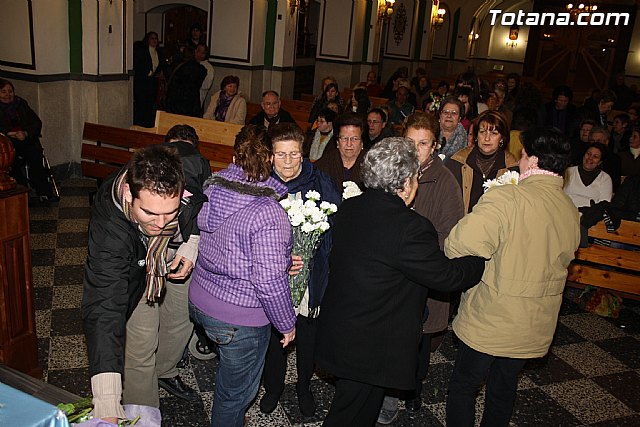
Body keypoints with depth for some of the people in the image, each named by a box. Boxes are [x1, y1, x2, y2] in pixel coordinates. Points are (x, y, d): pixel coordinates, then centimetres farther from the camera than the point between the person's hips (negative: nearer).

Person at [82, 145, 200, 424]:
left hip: (176, 257, 4)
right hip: (132, 271, -4)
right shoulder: (109, 228, -44)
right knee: (140, 349, -3)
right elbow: (103, 309, -49)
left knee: (181, 320, 21)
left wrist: (192, 247, -26)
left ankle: (165, 371, 53)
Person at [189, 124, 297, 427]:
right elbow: (269, 281, -27)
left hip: (200, 300, 8)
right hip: (239, 318, -7)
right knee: (236, 392, 17)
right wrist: (287, 323, -10)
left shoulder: (211, 188, -4)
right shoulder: (268, 213, -28)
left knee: (229, 373, 33)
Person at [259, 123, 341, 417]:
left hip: (311, 277, 0)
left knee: (308, 338, 17)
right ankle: (273, 385, 45)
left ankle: (304, 386, 44)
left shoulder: (320, 183, -9)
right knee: (273, 336, 18)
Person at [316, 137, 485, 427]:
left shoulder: (347, 208, -2)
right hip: (369, 352, -7)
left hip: (336, 334, 8)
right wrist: (486, 257, 0)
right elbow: (446, 275, -18)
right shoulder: (410, 227, -27)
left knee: (347, 401, 27)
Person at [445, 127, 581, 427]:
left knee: (463, 386, 13)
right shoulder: (571, 211, 0)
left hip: (489, 321, -6)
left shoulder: (508, 198, -24)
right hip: (535, 326, 7)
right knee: (505, 386, 25)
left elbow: (458, 245, -34)